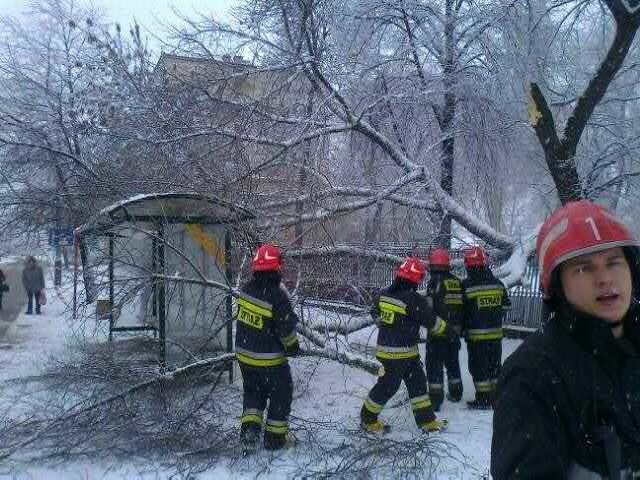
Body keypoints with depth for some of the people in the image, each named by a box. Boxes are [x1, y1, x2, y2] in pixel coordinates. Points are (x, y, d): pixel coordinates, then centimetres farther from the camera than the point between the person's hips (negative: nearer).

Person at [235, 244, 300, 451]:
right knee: (281, 394, 13)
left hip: (244, 354, 6)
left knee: (252, 390, 25)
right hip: (270, 360, -6)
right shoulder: (277, 296, -26)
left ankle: (249, 427, 13)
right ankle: (275, 438, 22)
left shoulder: (246, 289, -6)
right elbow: (286, 328, -19)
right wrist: (293, 345, 1)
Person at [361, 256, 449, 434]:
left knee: (418, 383, 16)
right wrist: (447, 328, 7)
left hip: (385, 347, 8)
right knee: (388, 386, 7)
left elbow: (375, 314, 16)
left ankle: (427, 420, 25)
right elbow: (433, 322, -11)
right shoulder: (415, 301, -21)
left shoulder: (383, 294, 0)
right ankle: (368, 419, 22)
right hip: (402, 352, -8)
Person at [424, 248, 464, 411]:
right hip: (454, 331, 7)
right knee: (452, 362, 21)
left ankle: (435, 399, 1)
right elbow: (463, 307, 11)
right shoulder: (457, 282, 5)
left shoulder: (435, 282, -15)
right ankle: (456, 393, 33)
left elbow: (429, 307, -18)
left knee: (434, 364, 1)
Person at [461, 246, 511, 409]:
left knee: (478, 367, 4)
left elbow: (461, 310, -7)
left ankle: (483, 399, 6)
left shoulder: (466, 285, -13)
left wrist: (462, 330, 7)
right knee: (494, 365, 15)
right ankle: (496, 397, 22)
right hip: (496, 333, 5)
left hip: (476, 335, -5)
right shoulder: (498, 284, 1)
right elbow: (506, 305, 10)